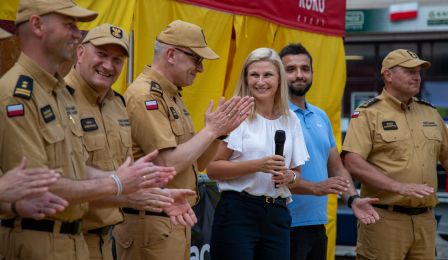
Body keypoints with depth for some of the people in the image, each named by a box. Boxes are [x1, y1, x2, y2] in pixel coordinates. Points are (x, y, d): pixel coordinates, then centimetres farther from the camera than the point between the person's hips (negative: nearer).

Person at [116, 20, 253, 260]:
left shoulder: (172, 96, 16)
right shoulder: (145, 95, -15)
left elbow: (197, 163, 18)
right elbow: (168, 164, -23)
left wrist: (221, 131, 3)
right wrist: (210, 130, -12)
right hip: (151, 220, -10)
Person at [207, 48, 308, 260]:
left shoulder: (290, 120, 11)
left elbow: (297, 173, 18)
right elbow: (212, 169, -9)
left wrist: (289, 177, -5)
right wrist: (258, 165, -17)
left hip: (277, 216, 5)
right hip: (238, 212, -4)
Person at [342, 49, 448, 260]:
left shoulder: (430, 113, 15)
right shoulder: (368, 114, -5)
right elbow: (353, 164, -16)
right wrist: (399, 187, -23)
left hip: (425, 219, 6)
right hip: (384, 219, -6)